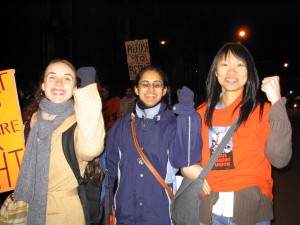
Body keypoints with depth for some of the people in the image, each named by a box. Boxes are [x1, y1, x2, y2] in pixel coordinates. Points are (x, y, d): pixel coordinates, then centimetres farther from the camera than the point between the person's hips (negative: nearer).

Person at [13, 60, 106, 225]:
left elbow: (90, 149, -41)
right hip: (30, 208, 5)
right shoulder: (33, 118, 0)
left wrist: (87, 95, -36)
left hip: (65, 211, -4)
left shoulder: (80, 120, -16)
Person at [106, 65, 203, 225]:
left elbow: (186, 160, -21)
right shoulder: (121, 126, 2)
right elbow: (110, 167, 9)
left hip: (161, 212, -2)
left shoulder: (174, 124, -5)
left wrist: (187, 113, -25)